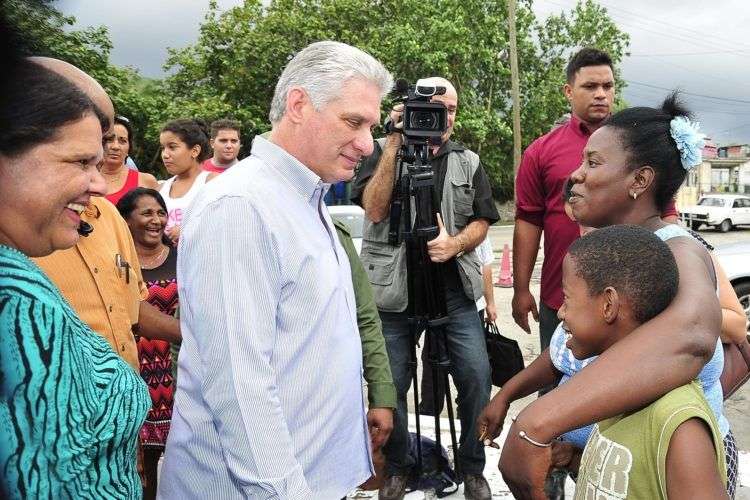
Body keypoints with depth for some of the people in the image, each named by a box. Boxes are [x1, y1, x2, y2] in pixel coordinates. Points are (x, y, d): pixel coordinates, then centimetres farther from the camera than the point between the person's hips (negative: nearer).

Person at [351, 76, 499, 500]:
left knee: (477, 377, -2)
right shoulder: (382, 151, 3)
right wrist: (395, 144, -15)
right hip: (394, 289, -2)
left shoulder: (468, 161, 11)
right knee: (391, 384, 5)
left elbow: (481, 221, 9)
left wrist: (456, 243, -13)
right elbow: (375, 209, -12)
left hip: (454, 288, 2)